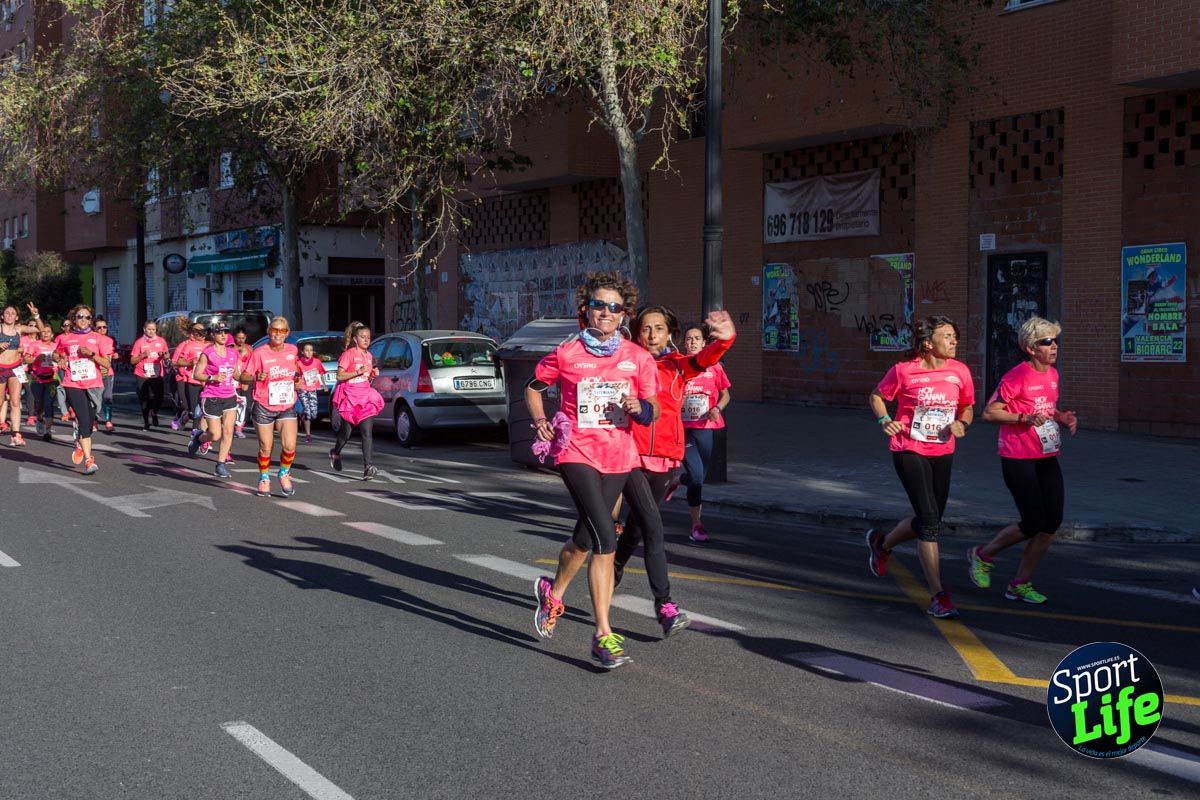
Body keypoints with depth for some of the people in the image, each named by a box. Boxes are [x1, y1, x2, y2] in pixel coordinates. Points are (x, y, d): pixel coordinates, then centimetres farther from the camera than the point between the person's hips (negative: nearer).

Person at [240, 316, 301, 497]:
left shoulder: (292, 350, 2)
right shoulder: (259, 353, -9)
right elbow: (243, 377, -8)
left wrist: (298, 377, 4)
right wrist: (255, 378, -28)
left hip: (287, 406, 2)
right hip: (264, 407, -2)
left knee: (289, 446, -12)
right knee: (266, 448, 5)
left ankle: (284, 474, 16)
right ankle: (264, 479, 29)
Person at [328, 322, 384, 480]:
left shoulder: (369, 355, 12)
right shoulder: (348, 354, -8)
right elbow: (340, 376, -11)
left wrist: (373, 375, 1)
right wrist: (358, 372, -20)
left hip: (365, 395, 5)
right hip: (349, 396, -5)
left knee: (367, 432, -9)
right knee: (346, 431, 9)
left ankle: (367, 467, -15)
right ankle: (335, 453, 40)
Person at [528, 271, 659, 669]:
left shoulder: (637, 358, 4)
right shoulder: (566, 354, -2)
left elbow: (652, 412, 8)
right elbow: (533, 387, 13)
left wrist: (640, 408, -15)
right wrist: (540, 420, -3)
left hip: (619, 457, 4)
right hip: (577, 454, -4)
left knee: (586, 540, 15)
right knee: (606, 540, -19)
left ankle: (551, 592, 45)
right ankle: (603, 635, -11)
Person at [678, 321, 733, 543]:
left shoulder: (714, 367, 2)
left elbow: (725, 394, 10)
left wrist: (717, 409, -9)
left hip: (704, 428, 3)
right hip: (682, 428, -3)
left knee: (700, 477, 11)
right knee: (696, 476, -13)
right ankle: (696, 525, 7)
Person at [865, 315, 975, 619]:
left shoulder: (960, 371, -1)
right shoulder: (904, 371, -11)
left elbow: (967, 407, 13)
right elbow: (876, 397, 3)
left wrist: (961, 425, -8)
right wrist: (884, 421, -15)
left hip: (943, 454, 5)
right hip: (909, 452, -5)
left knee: (928, 521, 14)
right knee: (930, 520, -12)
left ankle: (881, 543, 44)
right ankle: (938, 596, -5)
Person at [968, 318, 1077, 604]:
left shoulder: (1053, 374, 11)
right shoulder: (1016, 376, -14)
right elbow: (989, 413, -15)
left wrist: (1062, 417, 6)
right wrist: (1024, 418, -25)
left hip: (1047, 458, 8)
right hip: (1018, 459, -8)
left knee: (1052, 522, 1)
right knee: (1033, 523, -8)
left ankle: (1021, 584, 14)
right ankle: (982, 555, 17)